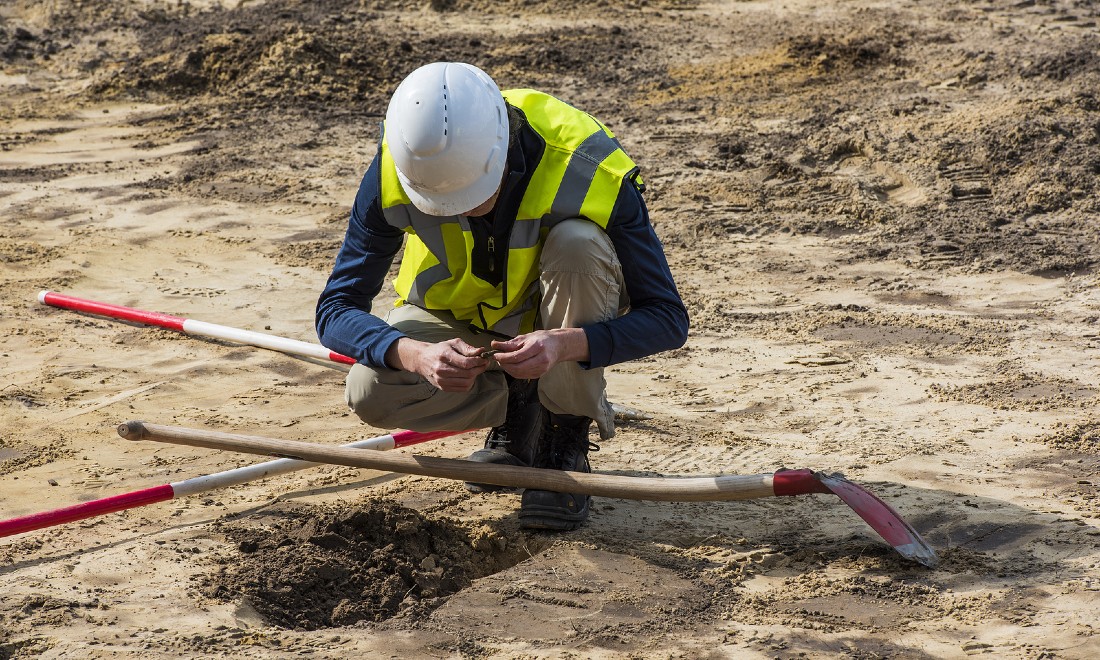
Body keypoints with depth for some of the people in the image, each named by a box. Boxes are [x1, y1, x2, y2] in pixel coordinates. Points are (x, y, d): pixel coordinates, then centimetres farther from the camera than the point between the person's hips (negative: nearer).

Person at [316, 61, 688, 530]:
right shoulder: (394, 174, -27)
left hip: (565, 320, -1)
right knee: (370, 392, -27)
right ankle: (519, 410, 2)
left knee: (579, 243, -35)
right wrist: (415, 355, -44)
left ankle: (566, 443, -17)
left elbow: (667, 319, -28)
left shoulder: (589, 171, -33)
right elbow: (336, 310, -22)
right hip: (456, 322, 2)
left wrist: (565, 344, -47)